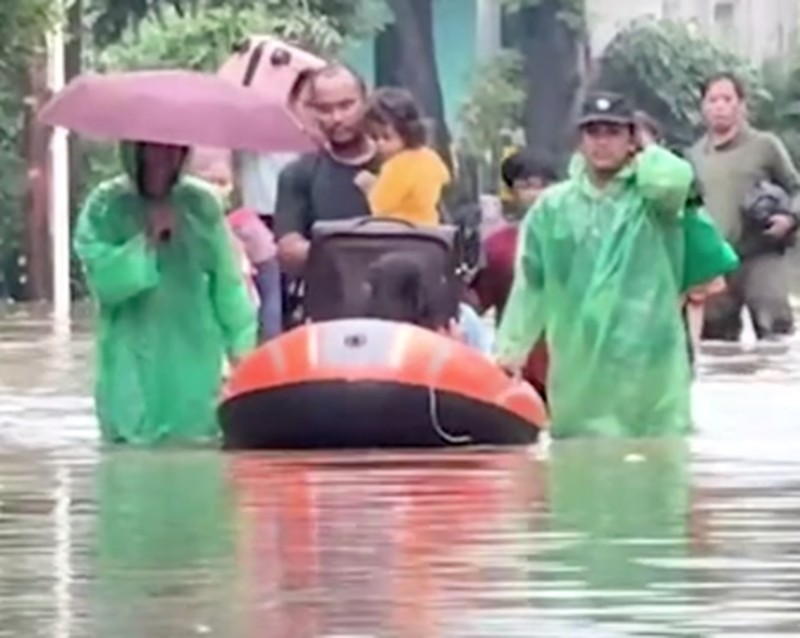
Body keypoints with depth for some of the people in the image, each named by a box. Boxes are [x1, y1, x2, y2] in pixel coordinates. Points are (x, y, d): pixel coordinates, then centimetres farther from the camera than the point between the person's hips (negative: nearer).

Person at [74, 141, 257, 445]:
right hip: (132, 365, -2)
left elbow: (227, 282, 5)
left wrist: (241, 345, 4)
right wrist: (147, 241, -19)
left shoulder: (201, 204, 2)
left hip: (193, 363, 2)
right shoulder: (106, 206, -3)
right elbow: (104, 278, -14)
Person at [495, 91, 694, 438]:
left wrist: (645, 154, -3)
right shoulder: (553, 206, 8)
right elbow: (530, 285, 11)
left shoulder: (651, 196, 0)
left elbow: (673, 179, -25)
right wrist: (511, 346, 4)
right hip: (579, 368, 2)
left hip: (649, 364, -2)